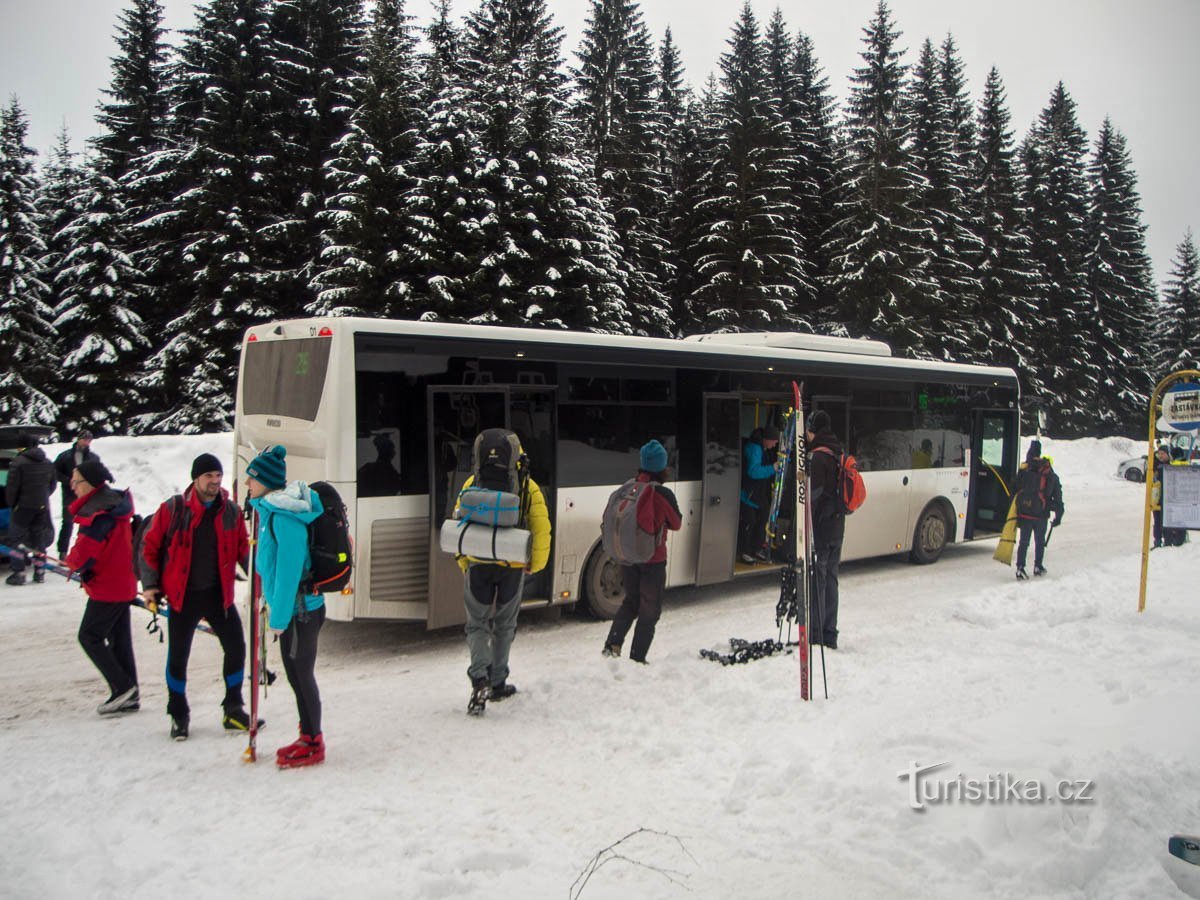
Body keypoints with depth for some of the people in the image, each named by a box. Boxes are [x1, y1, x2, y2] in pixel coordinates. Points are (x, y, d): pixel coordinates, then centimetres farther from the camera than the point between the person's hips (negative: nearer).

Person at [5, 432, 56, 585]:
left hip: (23, 506, -5)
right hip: (42, 507, 5)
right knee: (39, 538, 12)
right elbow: (52, 485, 13)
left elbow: (12, 487, -12)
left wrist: (11, 504, 3)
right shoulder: (48, 463, 6)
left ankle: (18, 572, -1)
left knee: (17, 538, 3)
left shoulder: (18, 462, -14)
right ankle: (40, 572, 13)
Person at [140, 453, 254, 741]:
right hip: (183, 596, -2)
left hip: (219, 595, 3)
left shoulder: (231, 511, 2)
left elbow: (242, 549, 10)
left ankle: (233, 709, 20)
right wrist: (149, 585, -5)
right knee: (178, 657, 5)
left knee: (236, 649, 2)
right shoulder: (172, 509, -7)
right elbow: (150, 546, 0)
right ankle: (179, 715, 24)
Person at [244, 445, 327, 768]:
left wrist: (279, 616, -19)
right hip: (293, 606, 9)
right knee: (296, 674, 18)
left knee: (302, 674, 2)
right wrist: (273, 605, 22)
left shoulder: (284, 516, -21)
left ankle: (313, 745, 15)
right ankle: (307, 737, 31)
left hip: (299, 609, -9)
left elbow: (289, 569, -23)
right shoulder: (271, 509, 9)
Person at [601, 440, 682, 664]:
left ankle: (612, 644, 9)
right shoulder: (663, 494, -18)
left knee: (631, 601, 23)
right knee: (650, 609, 11)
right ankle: (637, 658, 11)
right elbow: (676, 523, -3)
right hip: (653, 559, -4)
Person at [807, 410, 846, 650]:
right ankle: (830, 635, 20)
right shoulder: (838, 454, 12)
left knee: (816, 580, -3)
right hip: (837, 527, 8)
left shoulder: (817, 457, -15)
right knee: (830, 578, 14)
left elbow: (813, 494, -20)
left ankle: (816, 636, 1)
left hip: (820, 528, -8)